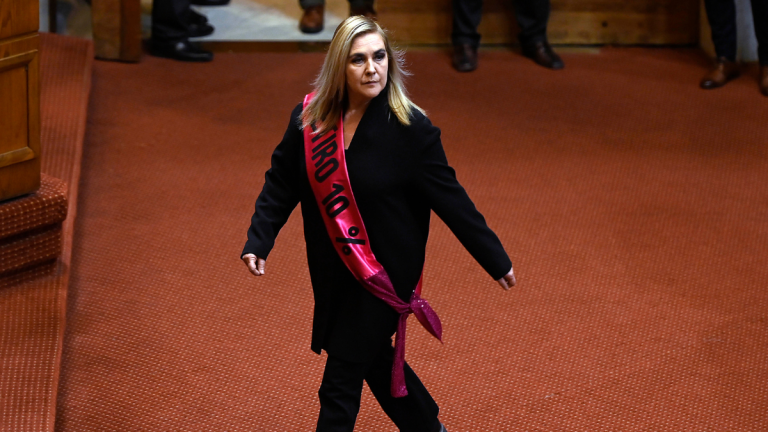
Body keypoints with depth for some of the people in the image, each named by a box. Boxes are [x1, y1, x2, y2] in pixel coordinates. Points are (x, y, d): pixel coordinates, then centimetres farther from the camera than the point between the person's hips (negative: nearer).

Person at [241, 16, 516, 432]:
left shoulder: (411, 129, -17)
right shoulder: (308, 118, -6)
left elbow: (450, 199, -10)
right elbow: (281, 183, 2)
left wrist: (495, 259, -6)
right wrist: (258, 241, -11)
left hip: (384, 273, -5)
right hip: (332, 271, 5)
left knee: (339, 388, -3)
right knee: (374, 359, 23)